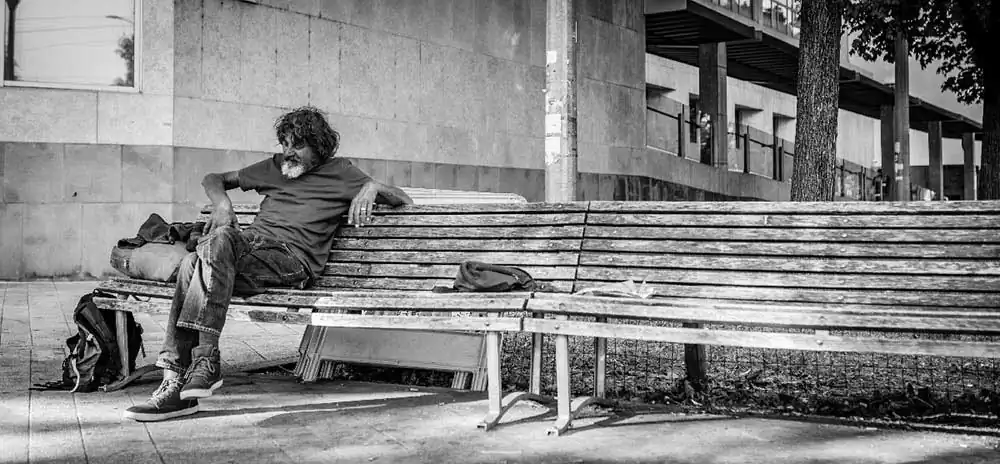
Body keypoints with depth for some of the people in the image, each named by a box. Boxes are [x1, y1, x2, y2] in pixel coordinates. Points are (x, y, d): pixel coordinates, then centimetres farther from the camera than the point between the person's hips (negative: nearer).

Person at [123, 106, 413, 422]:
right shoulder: (274, 166, 30)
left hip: (292, 259, -4)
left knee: (220, 240, -36)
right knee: (191, 264, -32)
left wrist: (372, 187, -6)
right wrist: (222, 204, 13)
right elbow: (214, 179, 37)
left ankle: (206, 360, -41)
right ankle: (176, 381, -37)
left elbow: (402, 200, 16)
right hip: (250, 245, 5)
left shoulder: (338, 172, 18)